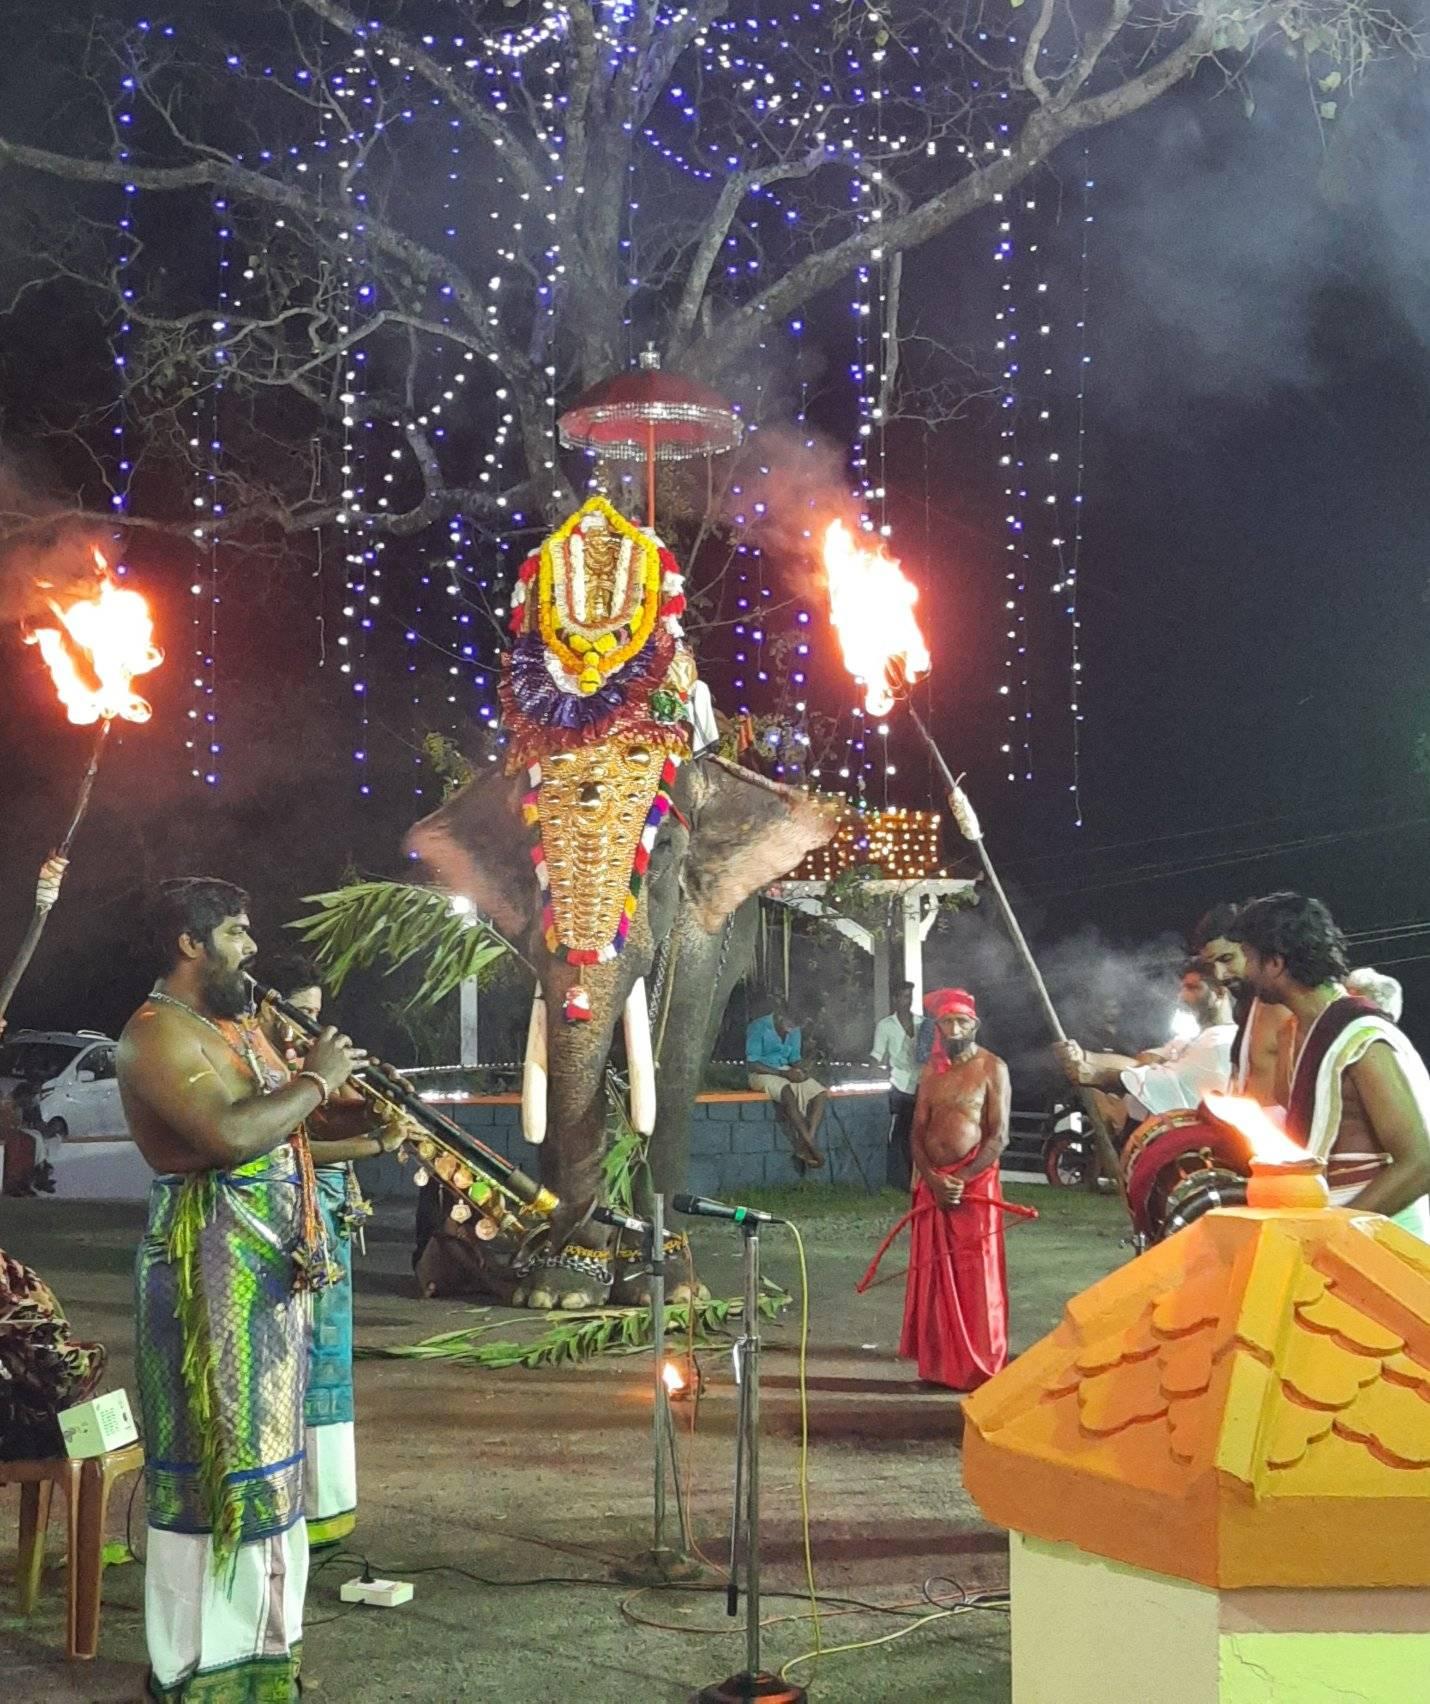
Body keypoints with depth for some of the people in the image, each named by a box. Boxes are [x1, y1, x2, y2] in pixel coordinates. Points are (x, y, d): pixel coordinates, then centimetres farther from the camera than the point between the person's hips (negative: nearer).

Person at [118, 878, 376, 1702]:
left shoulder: (241, 1026, 16)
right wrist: (316, 1081, -16)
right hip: (209, 1270, -10)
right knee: (212, 1462, -4)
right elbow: (230, 1135, -28)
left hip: (275, 1265, 10)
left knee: (266, 1453, 16)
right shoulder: (157, 1034, -14)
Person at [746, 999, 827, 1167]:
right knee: (788, 1093, -39)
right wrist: (783, 1073, -24)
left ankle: (806, 1145, -29)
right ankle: (811, 1146, -37)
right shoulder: (758, 1028, -14)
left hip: (787, 1071, 7)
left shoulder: (794, 1031, 6)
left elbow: (795, 1059, 15)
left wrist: (799, 1070, -10)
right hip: (763, 1073, -7)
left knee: (821, 1094, -20)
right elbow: (752, 1065, -16)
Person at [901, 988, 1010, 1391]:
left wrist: (962, 1179, -16)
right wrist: (934, 1179, -9)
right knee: (933, 1274, 7)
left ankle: (979, 1366, 3)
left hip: (975, 1182, -5)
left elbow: (999, 1135, -9)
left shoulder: (992, 1068, -4)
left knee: (976, 1278, -3)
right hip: (932, 1184, 5)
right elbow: (917, 1132, 8)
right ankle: (938, 1362, 15)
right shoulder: (931, 1071, 12)